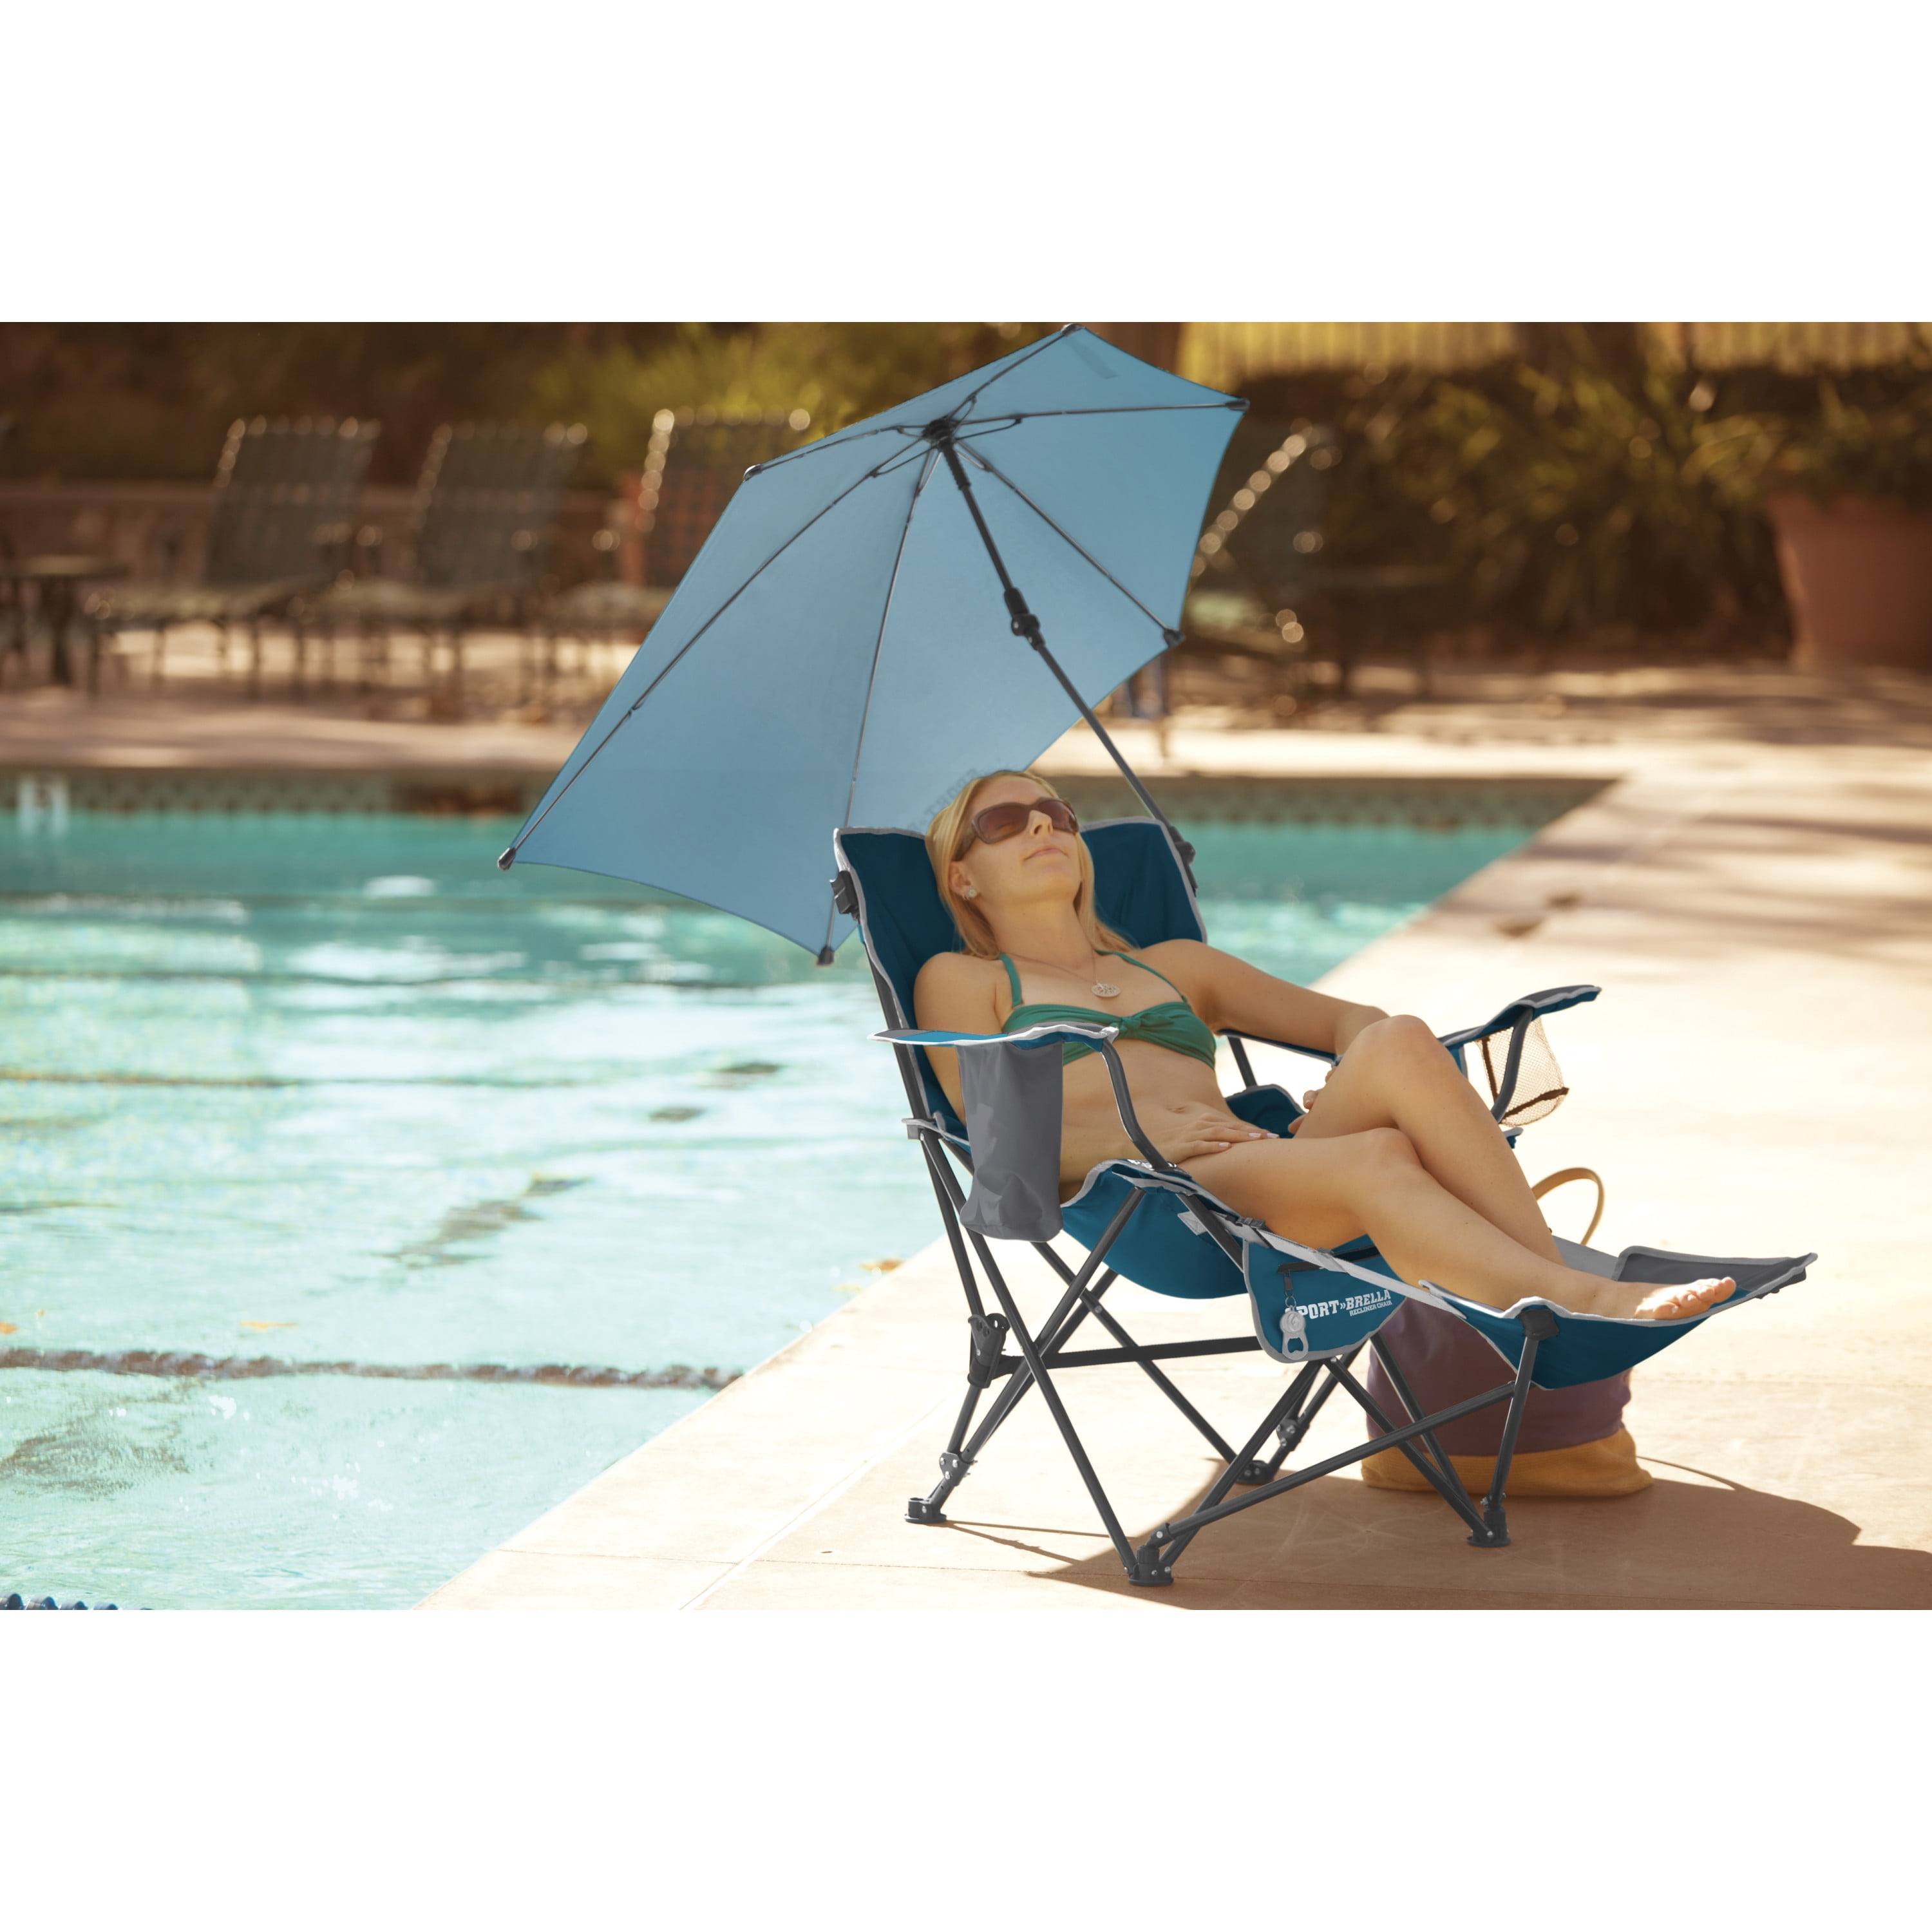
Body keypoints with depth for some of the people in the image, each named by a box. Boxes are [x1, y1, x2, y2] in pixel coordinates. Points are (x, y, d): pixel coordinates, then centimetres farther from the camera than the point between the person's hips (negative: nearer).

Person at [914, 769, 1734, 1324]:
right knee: (1377, 1158, -35)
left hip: (1265, 1167, 5)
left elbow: (1347, 1017, 30)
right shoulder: (960, 981, 21)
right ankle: (1583, 1303, -50)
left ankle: (1553, 1274, -40)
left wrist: (1355, 1092, 5)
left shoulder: (1173, 965, 36)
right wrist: (1139, 1132, -13)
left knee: (1398, 1043, -29)